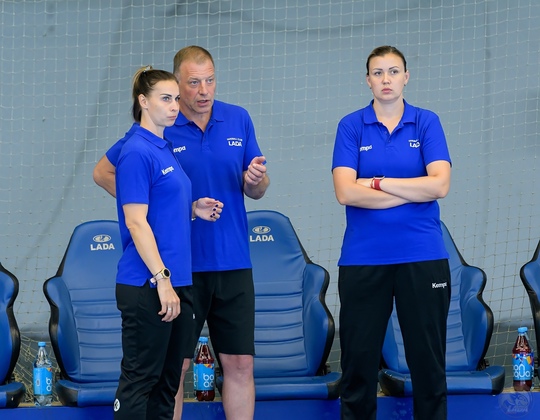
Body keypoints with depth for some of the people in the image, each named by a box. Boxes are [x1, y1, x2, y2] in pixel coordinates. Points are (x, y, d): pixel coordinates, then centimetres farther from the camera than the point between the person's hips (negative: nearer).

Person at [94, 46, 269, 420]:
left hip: (233, 263, 3)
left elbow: (256, 191, 11)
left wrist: (256, 180, -13)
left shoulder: (239, 120, 4)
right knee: (175, 366, 2)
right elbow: (103, 172, 2)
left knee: (240, 363, 6)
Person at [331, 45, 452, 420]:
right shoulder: (351, 126, 2)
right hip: (363, 259, 0)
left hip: (422, 257, 0)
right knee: (359, 360, 5)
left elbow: (440, 184, -10)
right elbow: (345, 192, -11)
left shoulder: (427, 123, 3)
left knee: (428, 359, 5)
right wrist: (415, 192, -11)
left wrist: (378, 183, -10)